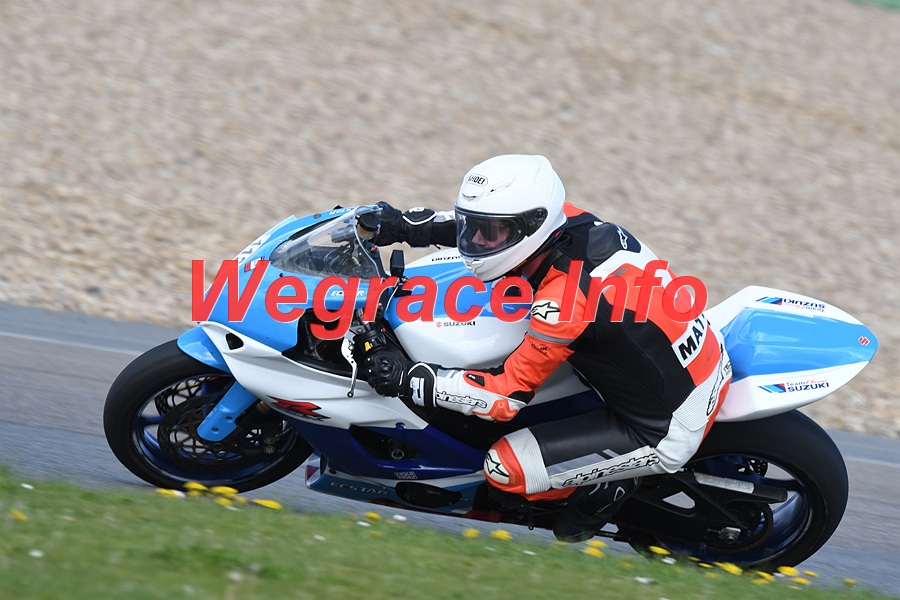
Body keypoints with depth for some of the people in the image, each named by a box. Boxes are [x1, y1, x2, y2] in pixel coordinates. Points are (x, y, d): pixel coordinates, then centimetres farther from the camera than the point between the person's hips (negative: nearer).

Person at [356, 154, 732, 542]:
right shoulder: (567, 219, -6)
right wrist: (404, 225, 10)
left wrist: (411, 379, -19)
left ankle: (610, 487, 7)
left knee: (505, 470, -13)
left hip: (664, 434, -9)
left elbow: (508, 396, -22)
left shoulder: (565, 296, -28)